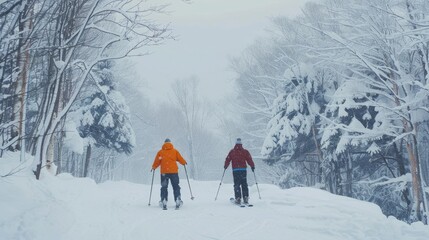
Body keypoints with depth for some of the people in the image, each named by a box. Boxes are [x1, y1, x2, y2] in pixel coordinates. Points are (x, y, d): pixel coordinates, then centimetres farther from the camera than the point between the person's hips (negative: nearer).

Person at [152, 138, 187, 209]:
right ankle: (178, 199, -4)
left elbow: (156, 162, 6)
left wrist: (153, 167, 23)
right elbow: (180, 159, 7)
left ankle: (163, 200, -5)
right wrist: (184, 162, 28)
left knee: (164, 187, 8)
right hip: (174, 171, 0)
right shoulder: (175, 151, 4)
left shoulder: (160, 152, 5)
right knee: (176, 186, 8)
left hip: (164, 172, 0)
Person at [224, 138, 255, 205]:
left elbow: (228, 159, 3)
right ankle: (245, 198, 2)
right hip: (243, 169, 1)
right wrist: (252, 166, 14)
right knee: (244, 184, 7)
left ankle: (238, 198, -5)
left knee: (236, 184, 3)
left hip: (235, 170, -1)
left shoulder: (232, 151, 3)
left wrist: (225, 166, 18)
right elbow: (249, 160, 1)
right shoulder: (245, 151, 3)